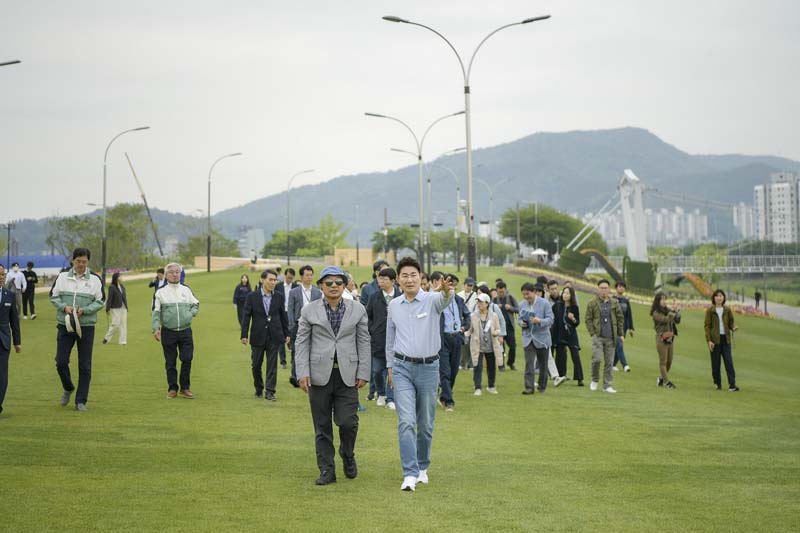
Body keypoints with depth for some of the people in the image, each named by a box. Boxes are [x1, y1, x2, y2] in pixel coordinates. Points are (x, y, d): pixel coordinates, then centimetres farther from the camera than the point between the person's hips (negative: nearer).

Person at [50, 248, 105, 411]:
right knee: (61, 361, 0)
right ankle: (68, 388, 28)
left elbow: (100, 301, 2)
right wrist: (64, 307, -12)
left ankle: (81, 400, 10)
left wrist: (84, 310, -14)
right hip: (65, 325, 1)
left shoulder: (95, 280, 1)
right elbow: (53, 296, 7)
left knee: (85, 365, 1)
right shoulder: (62, 277, 4)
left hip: (86, 326, -1)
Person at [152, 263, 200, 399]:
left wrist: (192, 313, 3)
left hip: (185, 331, 2)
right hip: (168, 332, -2)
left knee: (187, 359, -2)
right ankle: (172, 389, 13)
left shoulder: (186, 290, 10)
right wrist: (156, 328, -7)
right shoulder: (161, 292, 3)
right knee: (170, 362, 3)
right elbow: (156, 312, 2)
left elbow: (196, 304, 22)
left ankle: (185, 388, 11)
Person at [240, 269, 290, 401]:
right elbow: (246, 316, -3)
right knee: (256, 365, 10)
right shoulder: (252, 296, -4)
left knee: (272, 365, -1)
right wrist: (244, 335, -8)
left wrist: (287, 333, 7)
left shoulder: (279, 296, 1)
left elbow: (283, 315, 7)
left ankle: (269, 392, 3)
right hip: (258, 336, 0)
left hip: (274, 336, 0)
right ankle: (258, 389, 28)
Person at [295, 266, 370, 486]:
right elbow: (302, 342, 3)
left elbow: (364, 342, 5)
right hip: (320, 374, 0)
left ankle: (348, 454, 22)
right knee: (322, 426, 4)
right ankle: (327, 470, 13)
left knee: (348, 421, -8)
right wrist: (302, 373, -6)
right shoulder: (309, 310, 3)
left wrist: (363, 373, -1)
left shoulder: (357, 309, 5)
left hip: (347, 374, 0)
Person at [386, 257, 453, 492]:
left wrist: (447, 291, -55)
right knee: (406, 422, -11)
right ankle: (410, 474, -13)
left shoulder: (431, 300, -6)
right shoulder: (394, 305, 5)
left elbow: (444, 300, -32)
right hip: (403, 368, 1)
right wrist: (390, 366, 17)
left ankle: (422, 467, 29)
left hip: (428, 368, -1)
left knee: (425, 424, 10)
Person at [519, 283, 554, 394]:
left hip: (542, 338, -2)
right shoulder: (522, 304, 6)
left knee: (543, 364, 9)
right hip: (528, 338, 2)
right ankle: (529, 387, -12)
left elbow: (550, 319, -11)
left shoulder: (545, 303, -8)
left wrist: (539, 321, -29)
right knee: (529, 363, -9)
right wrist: (521, 323, -9)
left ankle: (542, 386, 23)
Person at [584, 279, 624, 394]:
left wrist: (620, 334, 9)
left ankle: (607, 385, 12)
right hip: (598, 337, -3)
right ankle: (595, 380, 11)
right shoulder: (592, 303, 0)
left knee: (609, 362, 4)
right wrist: (592, 333, -7)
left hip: (611, 338, 3)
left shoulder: (614, 303, 7)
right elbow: (588, 319, 1)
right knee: (596, 359, -13)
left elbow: (620, 318, 13)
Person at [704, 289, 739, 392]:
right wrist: (709, 340, -10)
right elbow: (707, 325, -2)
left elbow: (731, 322, 14)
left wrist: (733, 327, -11)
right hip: (715, 339, -2)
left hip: (726, 338, 2)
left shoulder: (727, 310, 8)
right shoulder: (710, 310, -1)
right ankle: (718, 384, 13)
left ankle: (732, 385, -10)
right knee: (715, 363, 2)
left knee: (729, 361, -6)